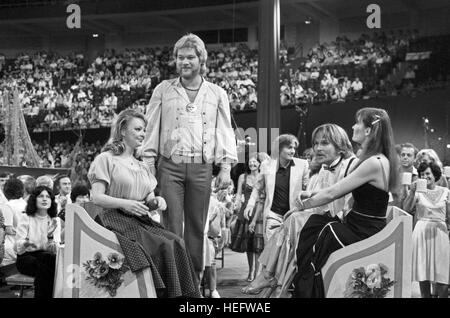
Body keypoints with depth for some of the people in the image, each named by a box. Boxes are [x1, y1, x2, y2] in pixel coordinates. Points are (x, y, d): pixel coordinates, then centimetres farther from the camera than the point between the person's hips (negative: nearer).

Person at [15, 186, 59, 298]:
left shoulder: (53, 221, 9)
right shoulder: (25, 218, -2)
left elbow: (53, 251, 0)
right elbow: (19, 248, -12)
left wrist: (50, 237, -19)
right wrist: (25, 243, -35)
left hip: (45, 256, 3)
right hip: (25, 257, -3)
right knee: (43, 268, -34)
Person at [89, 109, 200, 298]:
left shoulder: (142, 167, 26)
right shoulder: (106, 159, 4)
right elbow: (96, 197, -5)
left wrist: (156, 202, -3)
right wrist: (125, 204, -20)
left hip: (142, 221, 6)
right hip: (116, 220, -6)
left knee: (176, 243, -23)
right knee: (162, 246, -30)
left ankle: (182, 294, -26)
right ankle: (165, 292, -24)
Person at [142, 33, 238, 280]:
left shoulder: (217, 94, 11)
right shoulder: (163, 90, 9)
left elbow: (225, 133, 9)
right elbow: (151, 129, 7)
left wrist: (226, 168, 0)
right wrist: (149, 165, -1)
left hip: (202, 168, 1)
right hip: (170, 167, -1)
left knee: (196, 226, 5)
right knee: (172, 226, -6)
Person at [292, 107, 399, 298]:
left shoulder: (374, 163, -20)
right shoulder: (377, 160, 11)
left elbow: (333, 193, -18)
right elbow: (339, 190, 12)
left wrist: (304, 205, -6)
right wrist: (312, 195, 1)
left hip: (364, 235, -9)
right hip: (359, 227, 9)